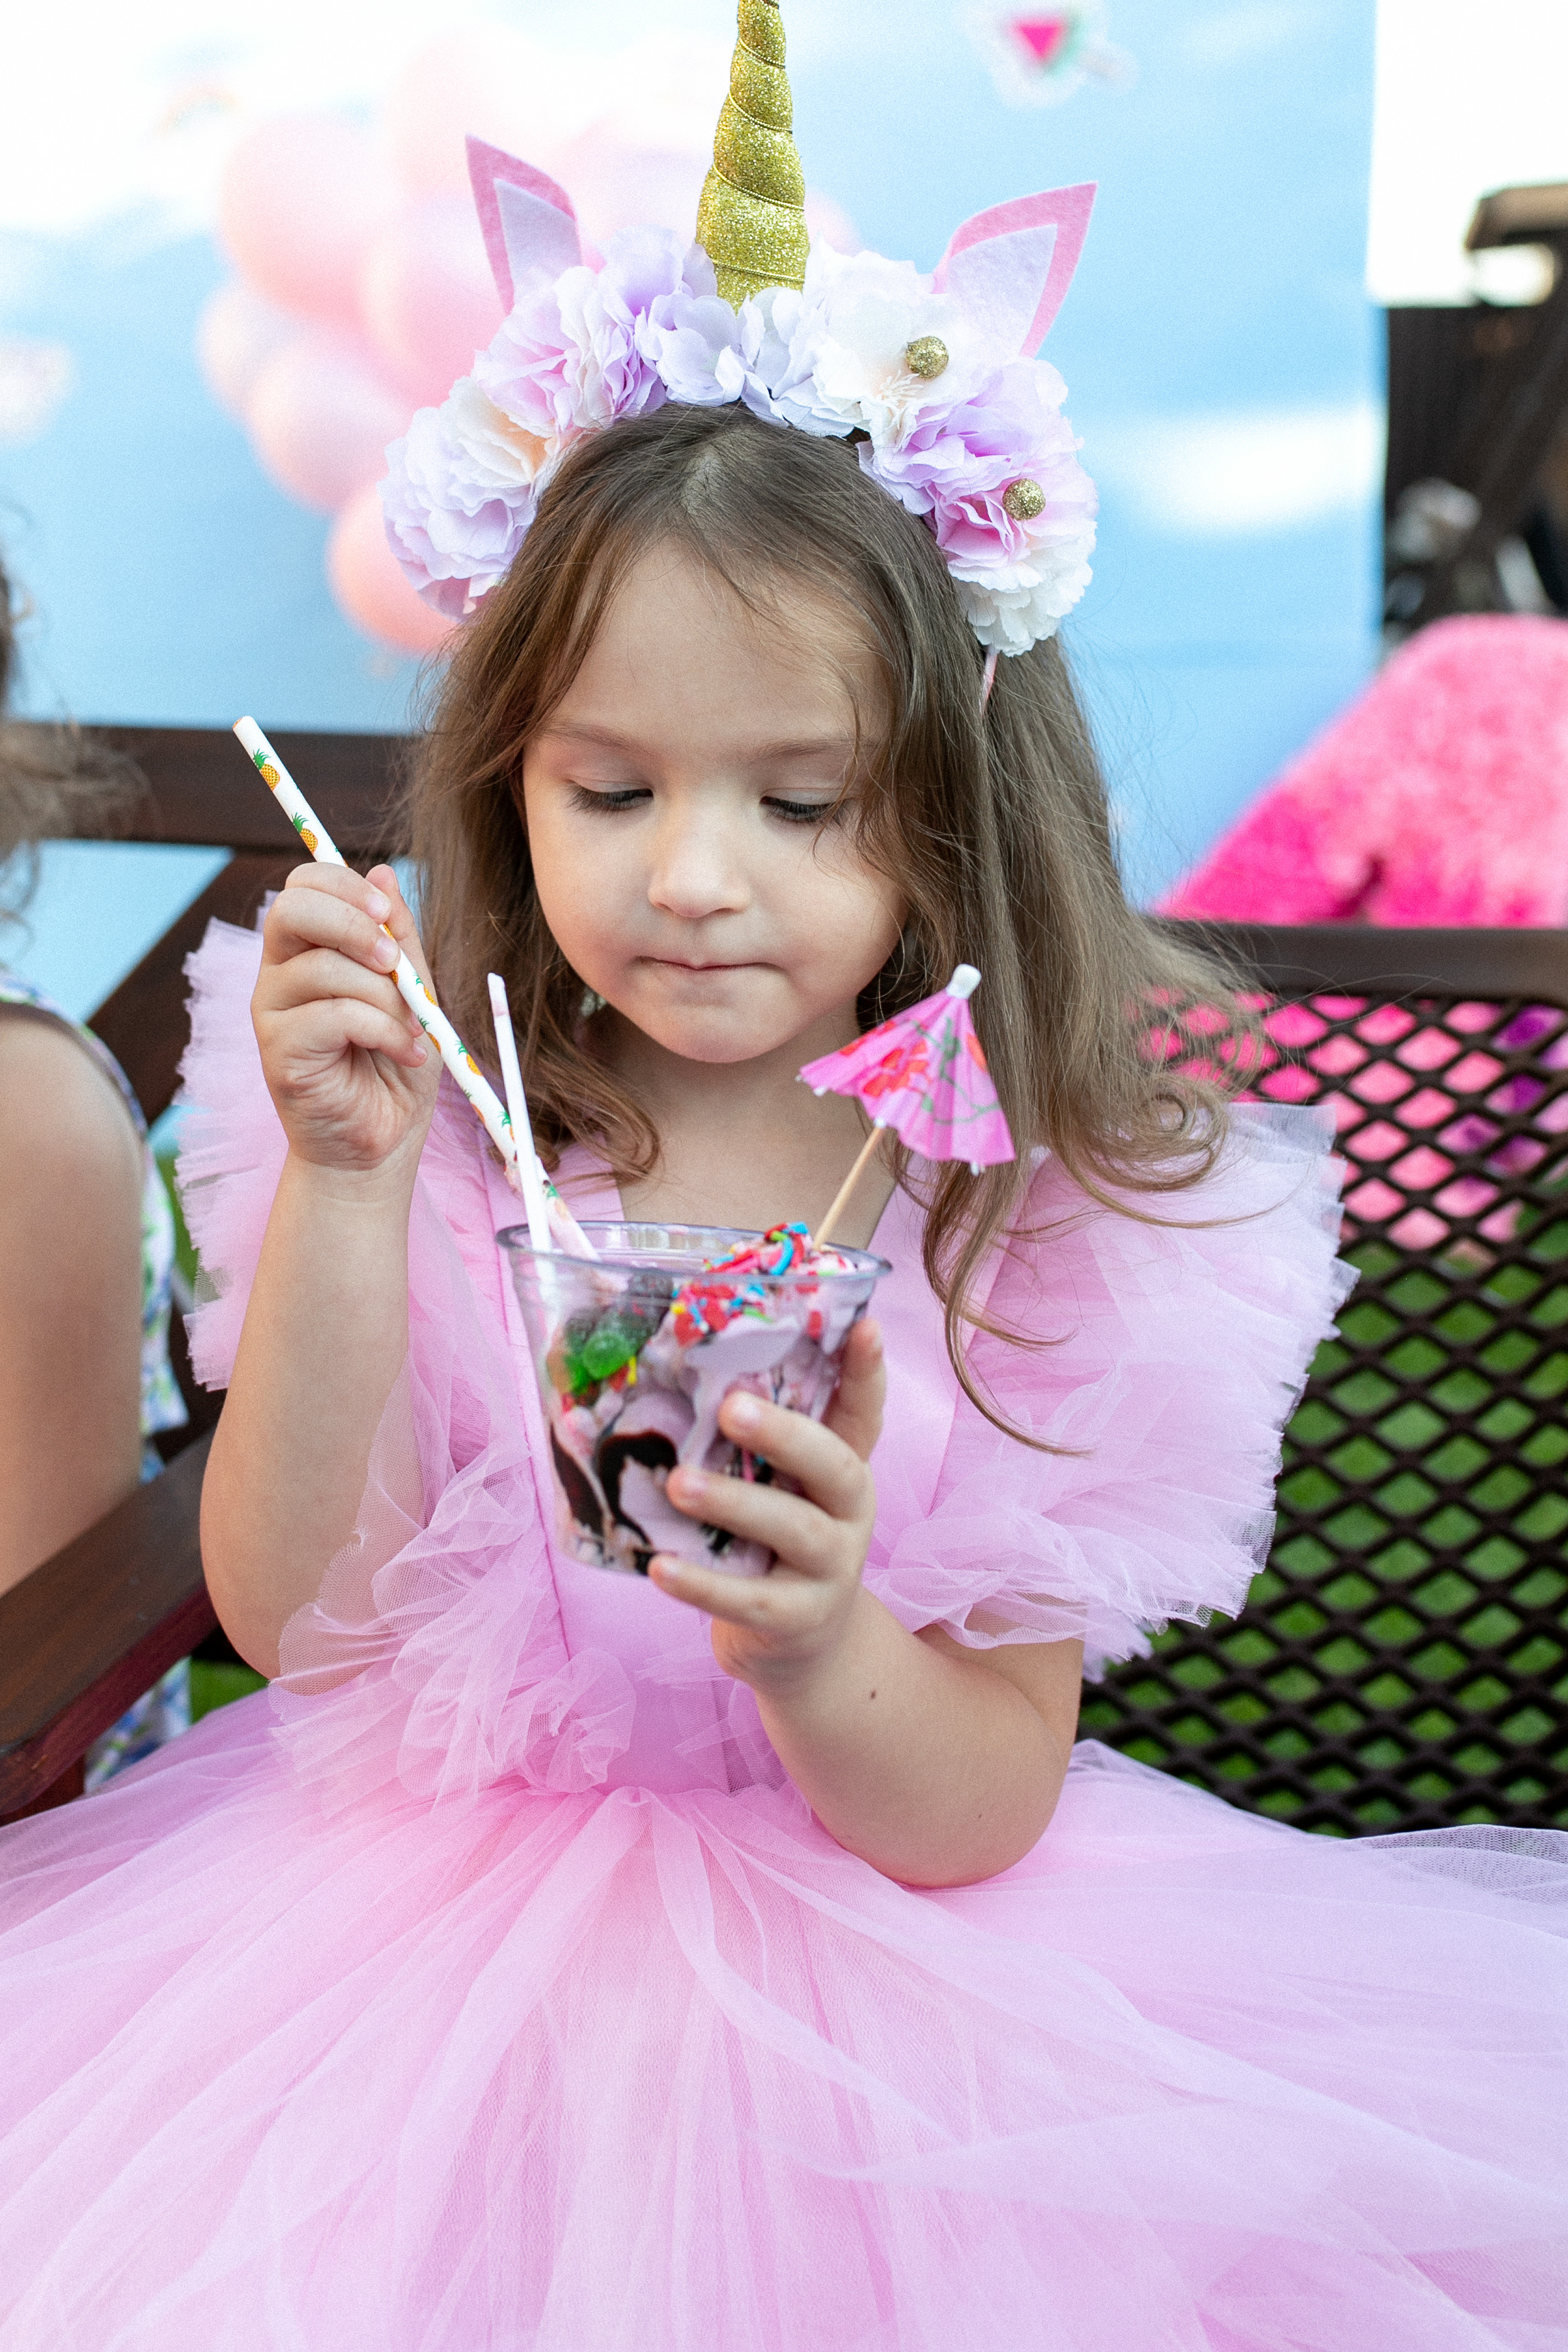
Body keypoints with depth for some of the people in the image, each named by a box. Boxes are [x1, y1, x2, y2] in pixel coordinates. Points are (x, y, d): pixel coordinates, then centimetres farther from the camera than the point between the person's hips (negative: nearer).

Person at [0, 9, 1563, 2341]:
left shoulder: (1034, 1225, -11)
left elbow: (983, 1813, -9)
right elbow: (288, 1606, -14)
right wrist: (346, 1188, -24)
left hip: (871, 1966, 0)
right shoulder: (449, 1132, -7)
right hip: (423, 1948, 1)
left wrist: (814, 1647, -30)